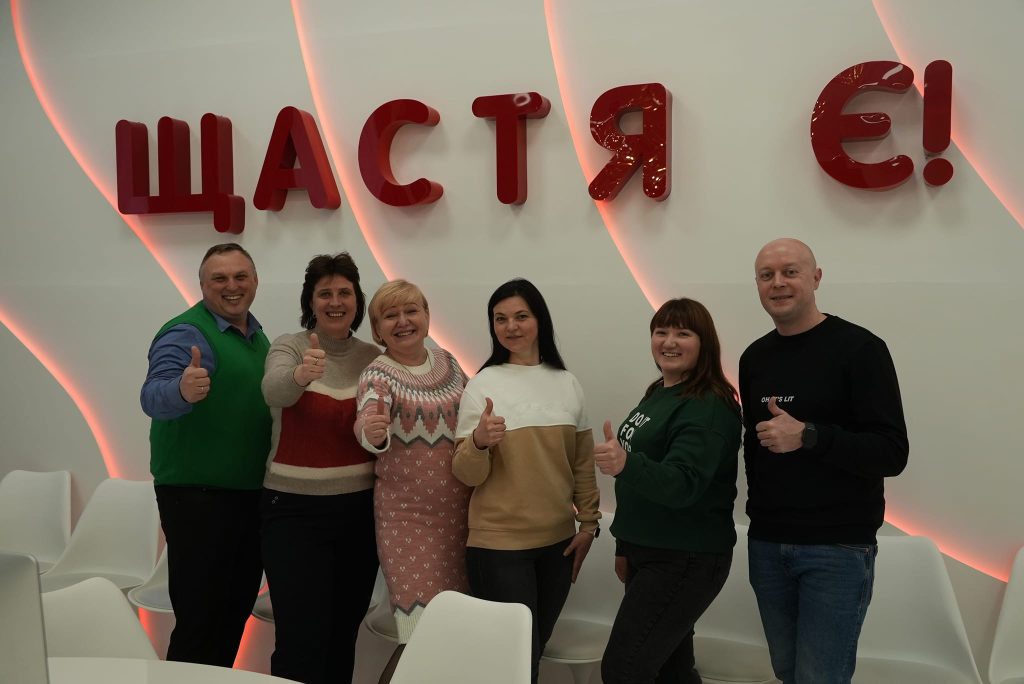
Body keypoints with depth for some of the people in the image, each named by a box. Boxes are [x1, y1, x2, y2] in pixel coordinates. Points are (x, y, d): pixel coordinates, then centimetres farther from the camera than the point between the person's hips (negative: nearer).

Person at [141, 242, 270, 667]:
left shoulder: (257, 334, 11)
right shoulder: (186, 333, -14)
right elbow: (154, 396, -30)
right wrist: (182, 390, -51)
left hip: (250, 494, 8)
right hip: (198, 496, -8)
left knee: (236, 611, 18)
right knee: (199, 619, -2)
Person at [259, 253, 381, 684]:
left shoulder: (373, 357, 5)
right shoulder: (289, 346, -5)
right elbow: (273, 392, -29)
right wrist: (300, 374, -48)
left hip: (359, 509, 4)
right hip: (295, 510, -3)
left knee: (344, 633, 13)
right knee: (301, 639, -6)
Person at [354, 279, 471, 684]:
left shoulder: (448, 363, 6)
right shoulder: (378, 375, -9)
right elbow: (368, 426, -29)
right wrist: (372, 433, -50)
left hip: (459, 512, 5)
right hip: (407, 516, -5)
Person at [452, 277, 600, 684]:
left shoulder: (567, 384, 3)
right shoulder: (482, 385, -8)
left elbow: (583, 463, 12)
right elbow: (467, 475, -9)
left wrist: (588, 522, 8)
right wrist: (479, 441, -28)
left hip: (558, 541, 4)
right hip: (499, 544, -4)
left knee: (535, 649, 17)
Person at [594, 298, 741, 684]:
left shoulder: (709, 408, -18)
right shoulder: (658, 394, 9)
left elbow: (683, 483, -31)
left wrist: (625, 465, -48)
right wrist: (626, 546, 20)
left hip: (687, 560, -9)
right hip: (649, 552, 9)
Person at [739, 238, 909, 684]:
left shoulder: (859, 349, -10)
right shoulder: (754, 358, 8)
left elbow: (891, 454, -15)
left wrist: (808, 436, -26)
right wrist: (760, 511, 9)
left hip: (838, 547, -5)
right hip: (766, 545, 6)